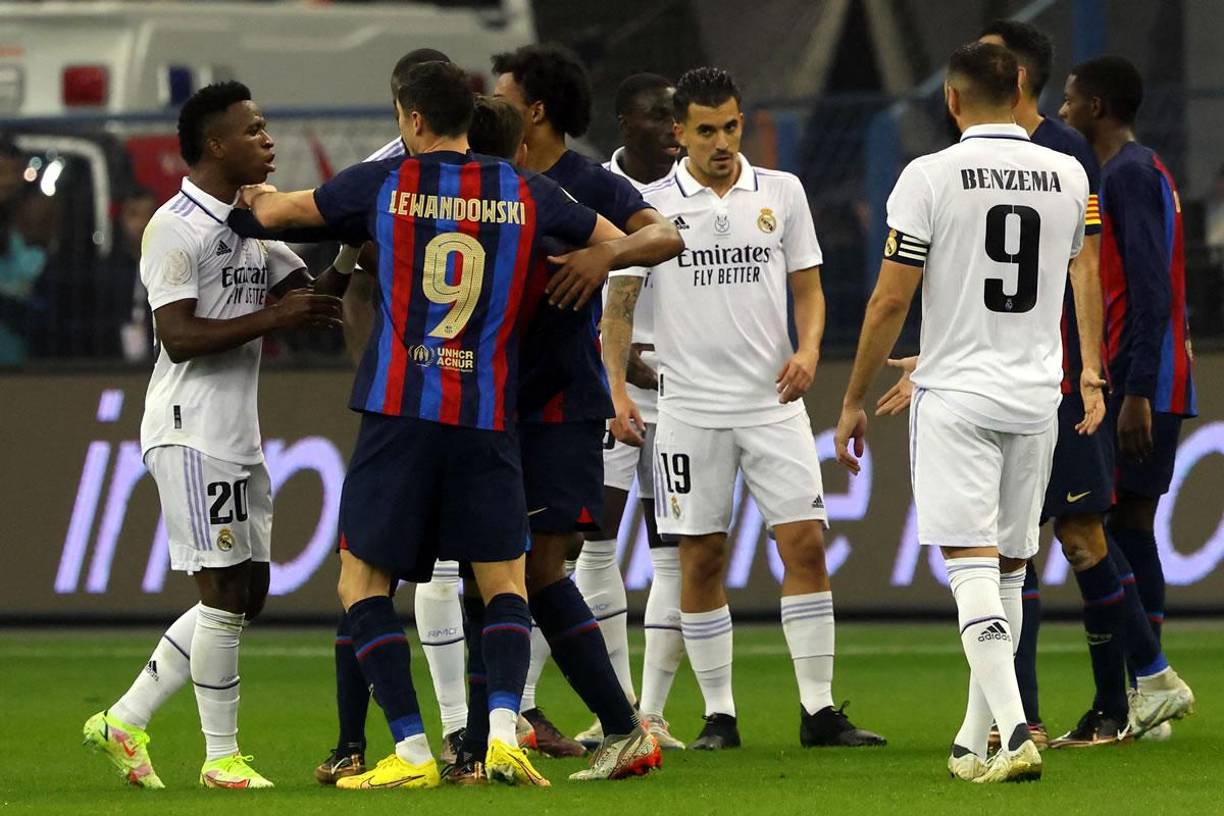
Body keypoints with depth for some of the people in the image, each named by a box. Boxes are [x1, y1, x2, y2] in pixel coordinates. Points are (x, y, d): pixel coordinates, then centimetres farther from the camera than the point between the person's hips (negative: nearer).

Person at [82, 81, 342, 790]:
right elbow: (179, 335, -19)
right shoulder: (177, 228, -12)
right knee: (225, 590, -8)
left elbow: (303, 293, 20)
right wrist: (273, 317, -23)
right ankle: (222, 757, 1)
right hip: (191, 431, -10)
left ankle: (127, 720, 17)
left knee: (248, 595, 10)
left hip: (238, 435, 10)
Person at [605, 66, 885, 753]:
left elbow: (808, 287, 10)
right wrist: (618, 391, -6)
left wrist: (807, 349, -9)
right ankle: (719, 715, 8)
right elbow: (619, 305, 5)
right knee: (701, 560, 1)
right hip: (691, 407, -1)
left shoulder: (783, 193, 6)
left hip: (773, 401, 1)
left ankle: (819, 709, -1)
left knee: (806, 544, -6)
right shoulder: (652, 205, 1)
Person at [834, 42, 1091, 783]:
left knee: (973, 567, -9)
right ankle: (974, 743, 18)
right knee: (1010, 570, 13)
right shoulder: (1069, 177, 5)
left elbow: (890, 301, -8)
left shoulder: (931, 176, -8)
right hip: (1037, 395, 4)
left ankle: (1015, 730, -24)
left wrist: (854, 401, 2)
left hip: (957, 395, -4)